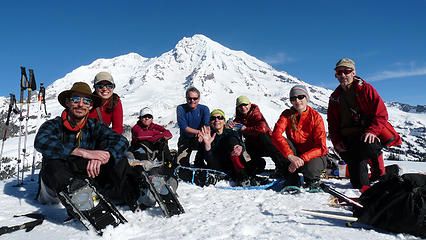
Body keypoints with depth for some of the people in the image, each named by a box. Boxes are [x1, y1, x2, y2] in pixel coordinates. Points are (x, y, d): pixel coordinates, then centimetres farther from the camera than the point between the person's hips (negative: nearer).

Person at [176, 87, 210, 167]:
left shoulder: (204, 109, -9)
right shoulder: (181, 108, -12)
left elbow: (207, 126, -22)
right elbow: (183, 127, -20)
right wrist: (198, 131, -34)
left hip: (199, 139, 0)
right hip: (185, 139, 0)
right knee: (181, 163, -11)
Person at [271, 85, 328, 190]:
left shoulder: (316, 117, -12)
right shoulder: (287, 114, -7)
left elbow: (321, 147, -18)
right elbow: (276, 134, -25)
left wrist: (302, 159, -33)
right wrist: (290, 156, -39)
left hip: (314, 155, -2)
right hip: (295, 153, 2)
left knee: (309, 168, -36)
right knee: (281, 142, -26)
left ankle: (313, 180, 4)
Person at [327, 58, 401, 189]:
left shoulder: (365, 89, 2)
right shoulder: (334, 97, 14)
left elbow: (381, 114, -5)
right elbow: (332, 124, 14)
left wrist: (372, 131, -23)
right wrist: (336, 141, -2)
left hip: (367, 135, -2)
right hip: (348, 138, 2)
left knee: (367, 147, -37)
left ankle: (380, 173, -7)